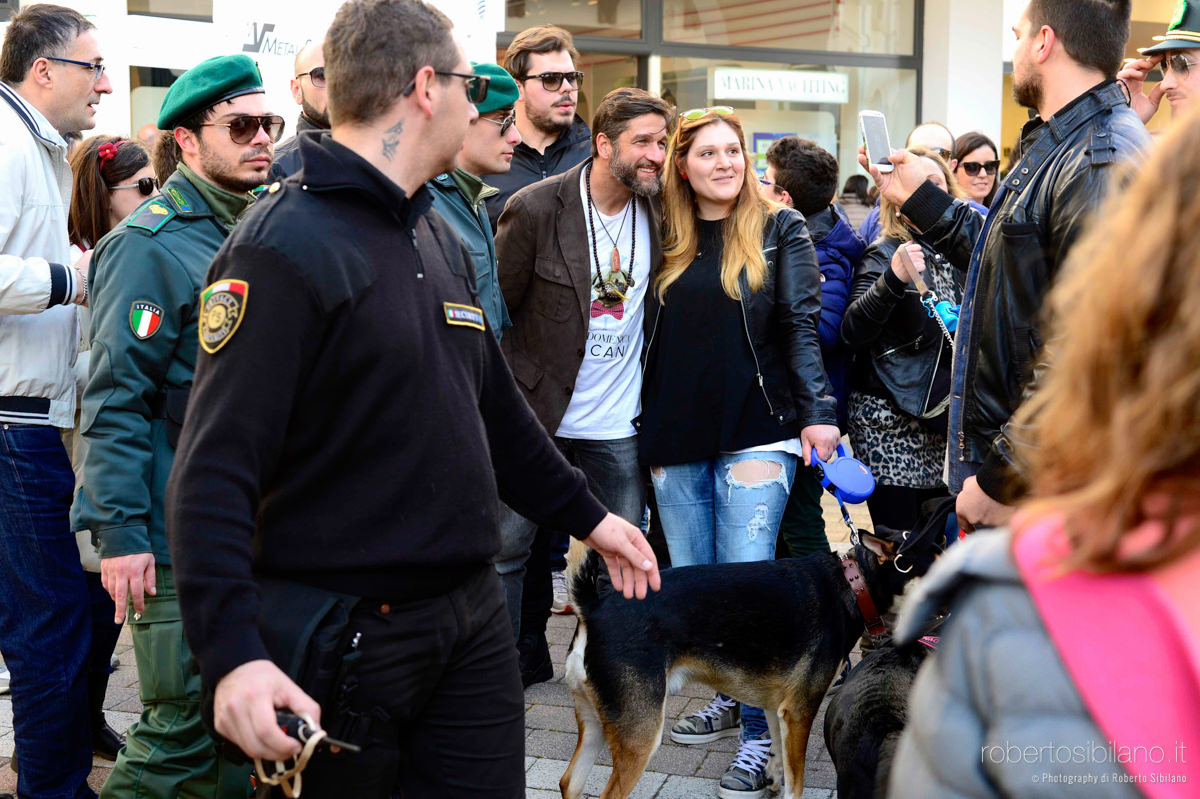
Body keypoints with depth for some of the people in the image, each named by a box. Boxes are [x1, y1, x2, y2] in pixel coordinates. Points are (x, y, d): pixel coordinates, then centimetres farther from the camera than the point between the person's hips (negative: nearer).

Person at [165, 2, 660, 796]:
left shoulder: (443, 239, 10)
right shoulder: (284, 247, -16)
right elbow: (214, 470, -22)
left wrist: (587, 515, 26)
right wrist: (234, 651, -30)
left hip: (472, 613, 7)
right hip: (344, 634, -7)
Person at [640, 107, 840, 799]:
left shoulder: (780, 229, 3)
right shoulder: (667, 241, 12)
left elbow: (803, 326, -2)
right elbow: (651, 339, 15)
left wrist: (819, 412, -12)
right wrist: (648, 429, 11)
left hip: (755, 433, -4)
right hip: (675, 438, 4)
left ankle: (761, 733, -3)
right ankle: (726, 698, 25)